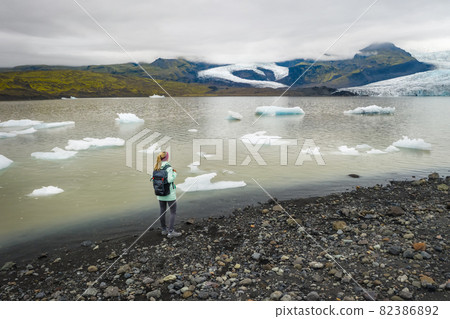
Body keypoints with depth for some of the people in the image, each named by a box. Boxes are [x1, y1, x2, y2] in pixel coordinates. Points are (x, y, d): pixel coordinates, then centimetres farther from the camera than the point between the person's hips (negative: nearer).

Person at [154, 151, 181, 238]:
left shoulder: (156, 168, 2)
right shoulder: (168, 167, -17)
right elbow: (170, 180, -24)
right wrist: (174, 173, -8)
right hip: (169, 193, -7)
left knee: (162, 211, 14)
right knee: (173, 212, 1)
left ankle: (164, 229, 25)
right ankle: (170, 231, -2)